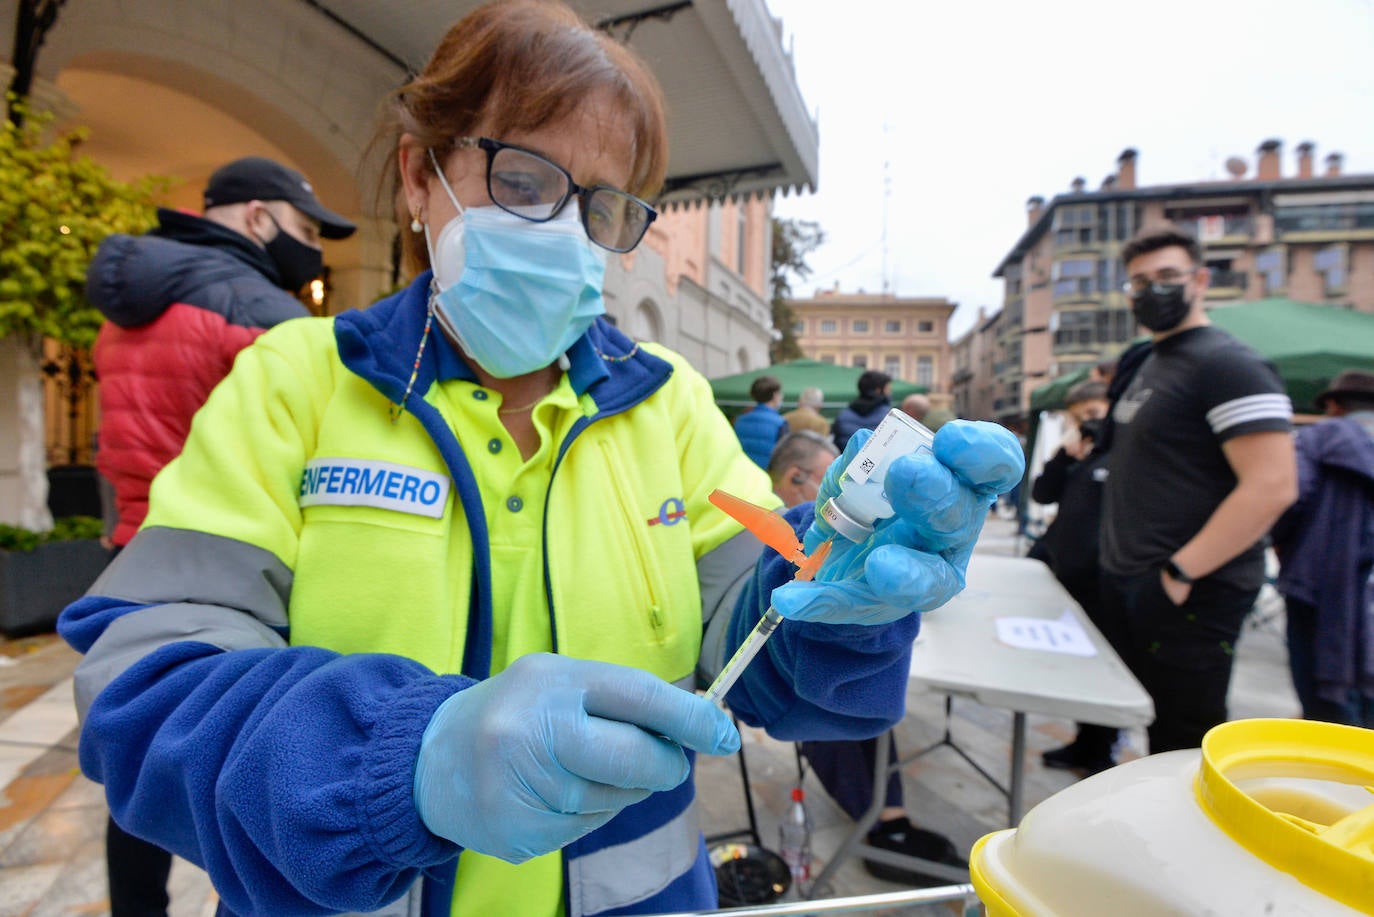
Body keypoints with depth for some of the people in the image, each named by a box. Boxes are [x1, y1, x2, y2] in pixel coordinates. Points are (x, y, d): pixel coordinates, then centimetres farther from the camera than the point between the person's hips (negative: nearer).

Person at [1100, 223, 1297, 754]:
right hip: (1126, 584, 8)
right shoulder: (1147, 364, 14)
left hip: (1187, 593, -8)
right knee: (1149, 728, 19)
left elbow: (1272, 486, -22)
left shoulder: (1228, 365, -13)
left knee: (1181, 745, 4)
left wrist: (1181, 572, -22)